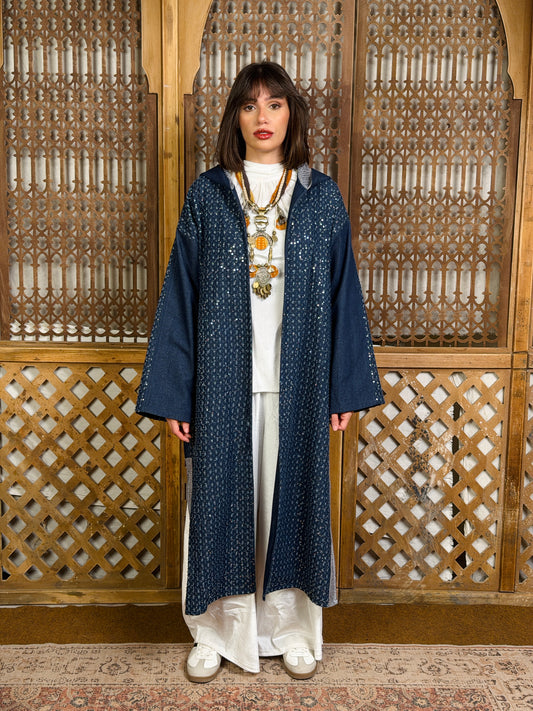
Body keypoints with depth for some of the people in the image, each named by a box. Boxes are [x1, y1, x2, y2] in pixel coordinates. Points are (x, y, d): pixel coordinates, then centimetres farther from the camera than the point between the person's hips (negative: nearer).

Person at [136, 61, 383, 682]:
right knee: (221, 495, 8)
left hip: (297, 382, 1)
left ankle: (293, 627, 30)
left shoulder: (321, 197, 4)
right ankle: (219, 630, 28)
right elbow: (180, 294, 1)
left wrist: (345, 386, 2)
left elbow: (341, 294, 5)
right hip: (223, 380, 0)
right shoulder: (207, 195, 3)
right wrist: (170, 392, -3)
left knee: (292, 492, 10)